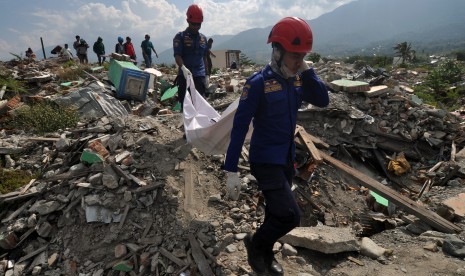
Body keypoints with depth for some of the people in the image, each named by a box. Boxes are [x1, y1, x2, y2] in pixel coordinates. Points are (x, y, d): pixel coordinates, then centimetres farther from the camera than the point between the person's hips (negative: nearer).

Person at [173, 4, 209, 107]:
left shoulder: (203, 38, 12)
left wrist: (206, 74, 18)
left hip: (200, 76, 3)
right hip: (184, 76, -3)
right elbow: (177, 56, -13)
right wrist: (183, 68, -32)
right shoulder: (180, 37, -3)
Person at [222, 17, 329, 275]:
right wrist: (231, 171, -20)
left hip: (287, 159, 7)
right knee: (290, 216, -12)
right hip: (265, 160, -7)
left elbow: (323, 101, -6)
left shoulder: (297, 80, 2)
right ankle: (256, 243, 19)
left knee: (276, 213, 20)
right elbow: (239, 127, -19)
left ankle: (266, 254, 45)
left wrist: (306, 69, -14)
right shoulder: (258, 83, -18)